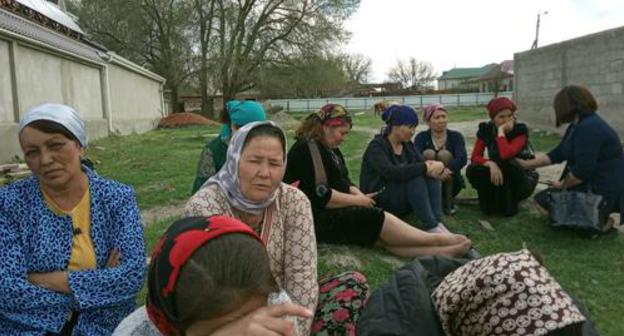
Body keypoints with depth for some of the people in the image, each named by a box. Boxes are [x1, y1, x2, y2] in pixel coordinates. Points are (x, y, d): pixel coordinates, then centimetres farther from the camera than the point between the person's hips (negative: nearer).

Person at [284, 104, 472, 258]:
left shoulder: (331, 150, 16)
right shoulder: (305, 150, -16)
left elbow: (342, 182, 20)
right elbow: (321, 197, -23)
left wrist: (359, 195, -1)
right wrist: (356, 200, -13)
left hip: (334, 213, 8)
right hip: (317, 219, -8)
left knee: (382, 236, -15)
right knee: (377, 220, -21)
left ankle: (442, 251, -29)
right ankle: (438, 240, -15)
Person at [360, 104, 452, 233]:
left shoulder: (407, 145, 8)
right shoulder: (376, 146, -16)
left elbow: (422, 163, -1)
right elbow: (391, 172, -33)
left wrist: (436, 166, -25)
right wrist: (424, 167, -32)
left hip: (403, 201, 8)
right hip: (379, 201, -7)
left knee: (431, 175, -14)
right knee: (415, 176, -29)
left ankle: (438, 222, -23)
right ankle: (431, 227, -29)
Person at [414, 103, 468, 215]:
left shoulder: (455, 136, -7)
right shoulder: (421, 137, -7)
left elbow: (462, 159, -25)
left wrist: (447, 170, -45)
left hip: (451, 183, 0)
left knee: (444, 154, -26)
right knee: (428, 153, -25)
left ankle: (448, 202, -10)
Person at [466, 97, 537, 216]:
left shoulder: (521, 130, -19)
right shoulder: (486, 130, -8)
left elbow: (506, 155, -37)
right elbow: (475, 157, -15)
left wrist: (501, 131, -28)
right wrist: (491, 164, -34)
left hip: (522, 181, -3)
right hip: (501, 181, 3)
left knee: (504, 163, -33)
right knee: (472, 170, -23)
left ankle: (509, 206, -13)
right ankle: (491, 204, -3)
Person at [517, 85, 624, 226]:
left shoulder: (588, 128, -25)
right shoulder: (577, 125, 8)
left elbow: (582, 170, -28)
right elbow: (557, 154, 13)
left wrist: (562, 185, -10)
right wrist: (526, 164, 13)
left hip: (603, 190, -10)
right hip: (590, 184, 10)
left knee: (546, 199, -3)